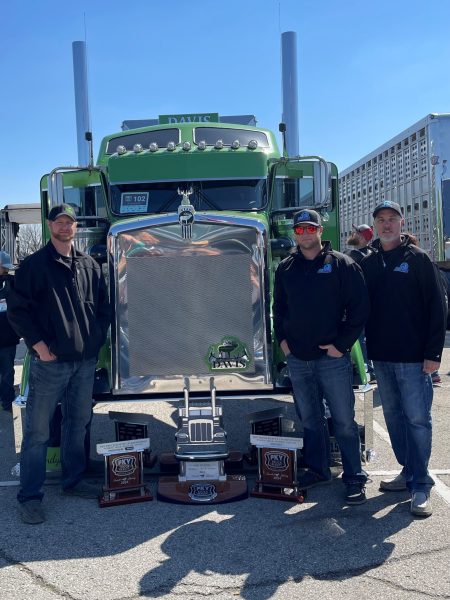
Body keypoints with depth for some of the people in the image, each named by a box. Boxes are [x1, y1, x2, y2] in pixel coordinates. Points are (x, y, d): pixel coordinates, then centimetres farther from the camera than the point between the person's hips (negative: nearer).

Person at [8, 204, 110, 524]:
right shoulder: (34, 264, -4)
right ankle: (30, 496, 10)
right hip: (50, 362, -5)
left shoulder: (89, 265, 10)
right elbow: (17, 309, -6)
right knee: (38, 430, 0)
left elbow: (103, 306, 17)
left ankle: (73, 480, 31)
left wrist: (97, 339, 6)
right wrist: (39, 345, -12)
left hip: (85, 362, 5)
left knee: (78, 422, 16)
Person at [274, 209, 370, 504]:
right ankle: (317, 469, 28)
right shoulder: (286, 268, 10)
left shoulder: (342, 264, -4)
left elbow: (360, 308, -6)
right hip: (297, 358, 4)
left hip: (332, 358, -4)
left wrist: (342, 344, -10)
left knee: (344, 421, 2)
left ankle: (355, 479, 13)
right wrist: (282, 338, 7)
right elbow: (279, 307, 19)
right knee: (310, 419, 14)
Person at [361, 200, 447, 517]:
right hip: (381, 356, 5)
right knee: (394, 417, 13)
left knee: (417, 419, -2)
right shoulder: (368, 263, 10)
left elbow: (436, 306, -6)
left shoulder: (418, 258, -3)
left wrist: (433, 353, -12)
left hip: (413, 357, -5)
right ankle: (408, 472, 27)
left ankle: (421, 486, 5)